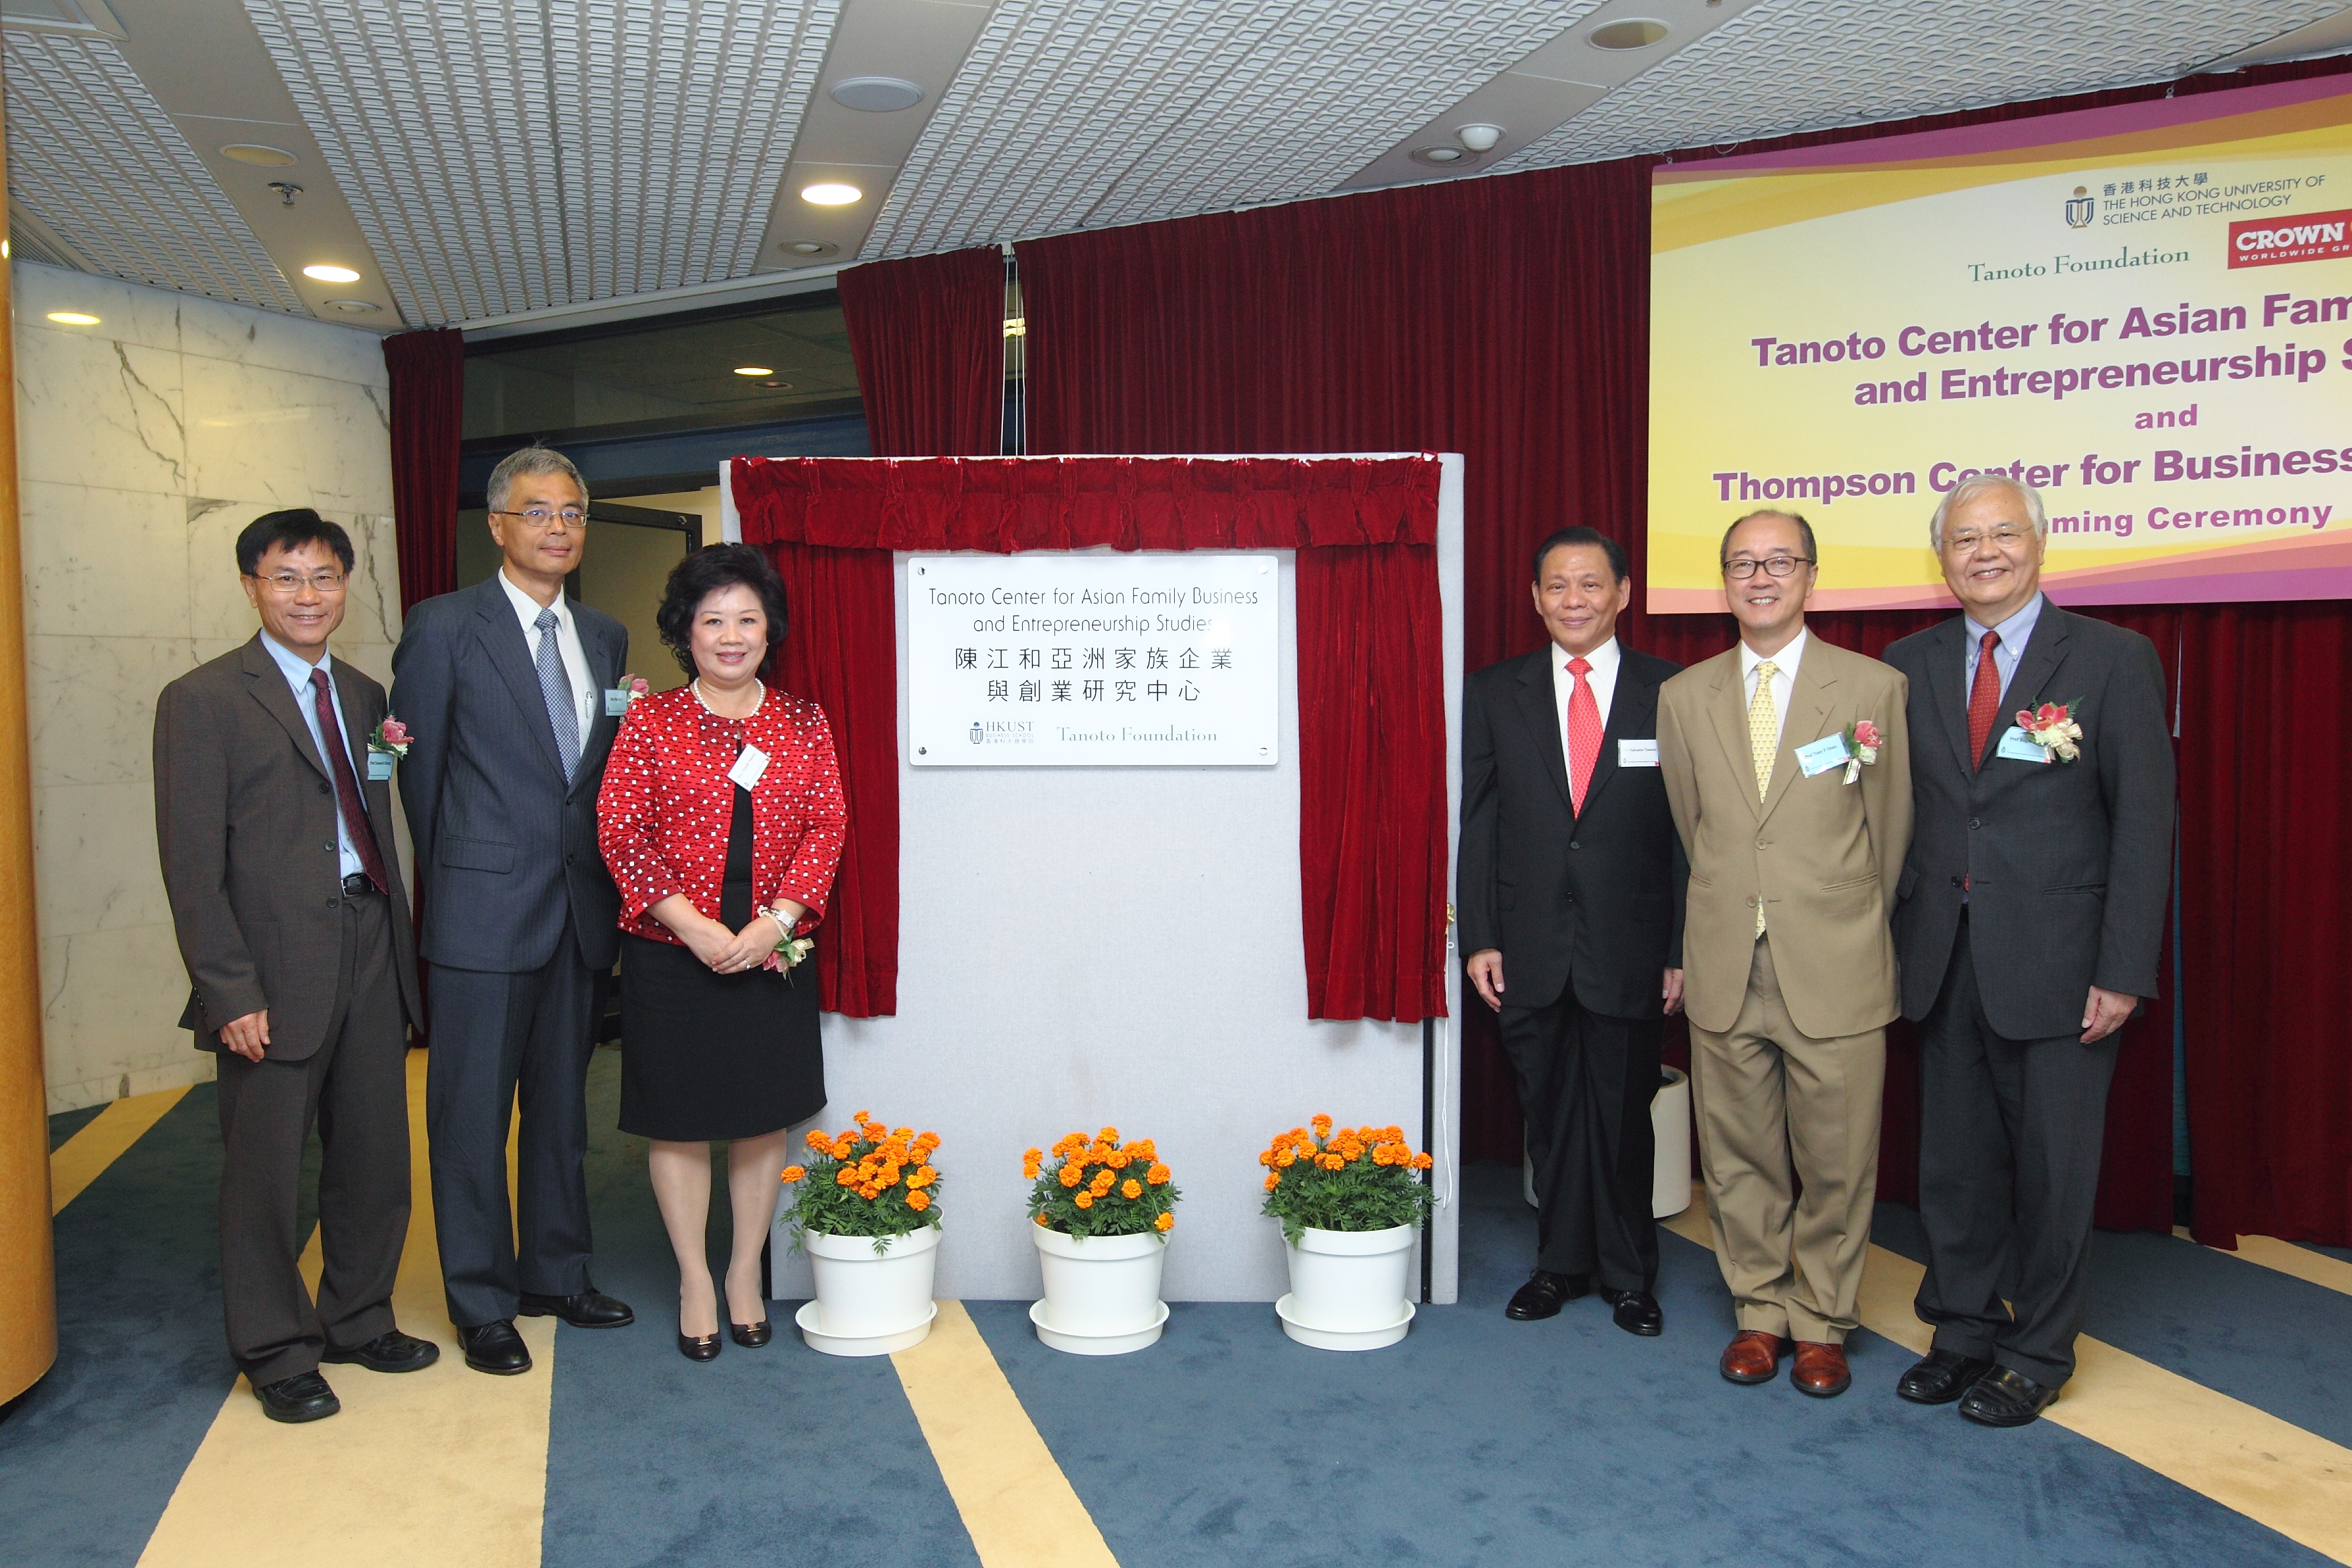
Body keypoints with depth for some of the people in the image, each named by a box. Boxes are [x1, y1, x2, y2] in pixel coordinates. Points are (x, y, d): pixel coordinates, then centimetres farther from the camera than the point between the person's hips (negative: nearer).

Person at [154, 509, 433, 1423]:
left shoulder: (365, 697, 13)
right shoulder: (203, 700, -5)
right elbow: (193, 863, -10)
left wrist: (401, 947, 10)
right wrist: (230, 992, -14)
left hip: (371, 960, 6)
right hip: (277, 975, -5)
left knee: (376, 1158, 14)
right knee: (266, 1169, 6)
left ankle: (359, 1320, 32)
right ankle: (277, 1353, 23)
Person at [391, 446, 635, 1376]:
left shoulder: (605, 638, 11)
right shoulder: (444, 628, -6)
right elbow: (419, 773, -2)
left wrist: (606, 880, 7)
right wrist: (455, 877, 4)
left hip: (581, 912, 5)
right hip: (484, 914, -5)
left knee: (562, 1106, 16)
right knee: (473, 1115, 5)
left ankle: (557, 1274, 31)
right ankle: (482, 1304, 18)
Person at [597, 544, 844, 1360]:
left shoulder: (804, 724, 5)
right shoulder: (649, 722, 0)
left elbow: (827, 827, 0)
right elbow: (620, 833, -6)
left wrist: (774, 922, -13)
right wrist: (696, 926, -15)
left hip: (773, 953, 2)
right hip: (672, 956, -2)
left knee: (764, 1120, 10)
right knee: (680, 1122, 7)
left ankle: (746, 1274, 27)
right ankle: (695, 1282, 24)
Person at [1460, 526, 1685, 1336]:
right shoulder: (1493, 693, 4)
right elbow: (1477, 823, 4)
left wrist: (1684, 950, -3)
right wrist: (1479, 938, -1)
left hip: (1630, 948, -1)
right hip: (1530, 949, 2)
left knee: (1623, 1114, 9)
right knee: (1549, 1114, 12)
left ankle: (1628, 1274, 28)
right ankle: (1561, 1261, 31)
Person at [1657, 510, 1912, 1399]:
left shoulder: (1874, 688, -1)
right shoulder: (1683, 698, 6)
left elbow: (1890, 832, 5)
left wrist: (1852, 931, 10)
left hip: (1834, 975, -2)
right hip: (1724, 971, 2)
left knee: (1836, 1162, 7)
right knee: (1739, 1159, 11)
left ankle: (1823, 1323, 25)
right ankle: (1760, 1310, 29)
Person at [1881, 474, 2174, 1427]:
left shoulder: (2113, 660, -3)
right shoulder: (1909, 666, 7)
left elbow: (2144, 823, -6)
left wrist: (2124, 973, -11)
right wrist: (1895, 938, 1)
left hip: (2056, 965, -3)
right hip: (1945, 960, 3)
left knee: (2053, 1168, 7)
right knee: (1953, 1162, 12)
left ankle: (2037, 1356, 24)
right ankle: (1965, 1331, 30)